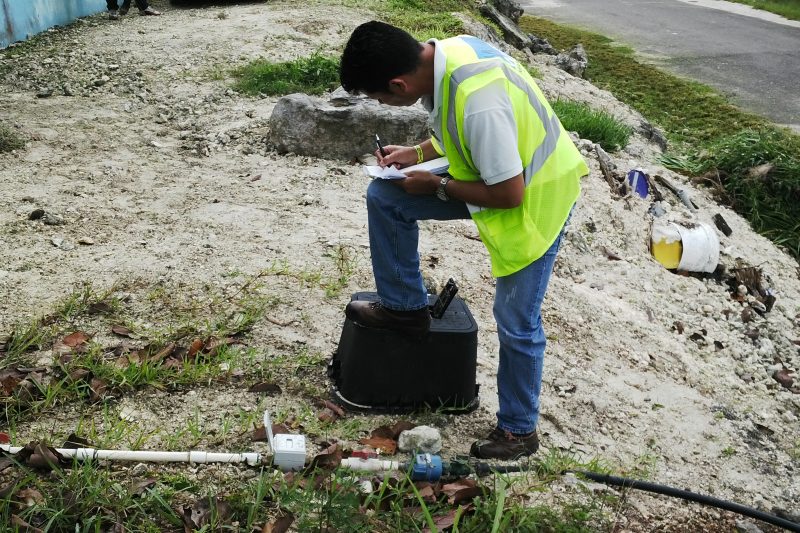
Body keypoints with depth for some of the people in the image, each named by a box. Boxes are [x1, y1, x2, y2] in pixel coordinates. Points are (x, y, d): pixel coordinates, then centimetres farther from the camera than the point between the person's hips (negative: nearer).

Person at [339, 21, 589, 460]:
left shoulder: (478, 102, -38)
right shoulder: (443, 51, -10)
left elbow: (509, 193, -30)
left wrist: (437, 186, -17)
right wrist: (419, 154, -4)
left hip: (535, 196, -8)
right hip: (497, 171, 9)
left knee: (516, 323, 0)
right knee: (384, 197, 2)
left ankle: (518, 429, 22)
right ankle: (404, 307, 18)